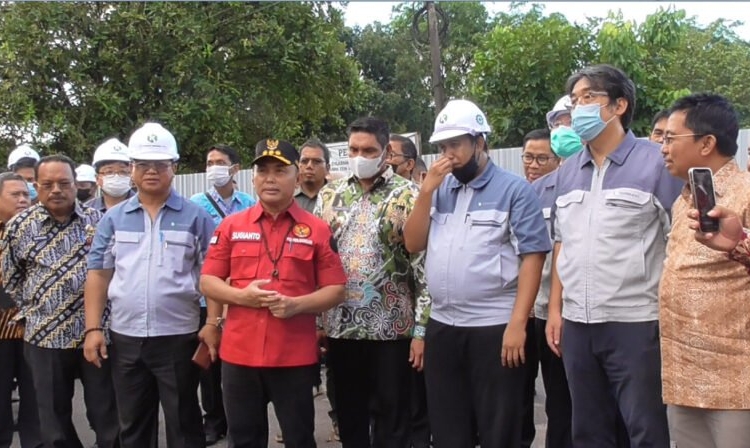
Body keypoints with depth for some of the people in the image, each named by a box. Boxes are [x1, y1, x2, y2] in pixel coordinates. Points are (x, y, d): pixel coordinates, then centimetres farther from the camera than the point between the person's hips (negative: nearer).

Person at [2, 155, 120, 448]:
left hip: (96, 332, 0)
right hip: (45, 336, 1)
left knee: (106, 413, 7)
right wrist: (33, 309, 7)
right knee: (54, 418, 11)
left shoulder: (98, 220, 0)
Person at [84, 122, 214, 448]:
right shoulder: (113, 218, 7)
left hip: (178, 337, -3)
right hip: (125, 338, 3)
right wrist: (93, 328, -1)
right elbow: (99, 274, 6)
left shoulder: (196, 217, -1)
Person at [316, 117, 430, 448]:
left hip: (392, 328, -4)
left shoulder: (408, 196, -4)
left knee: (392, 421, 6)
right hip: (340, 326, 4)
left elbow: (425, 264, -7)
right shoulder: (329, 195, 8)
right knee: (348, 418, 13)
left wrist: (421, 329, -12)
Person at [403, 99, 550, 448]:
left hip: (495, 327, -5)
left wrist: (517, 323, -17)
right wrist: (426, 190, -4)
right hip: (441, 326, 6)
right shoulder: (440, 190, 13)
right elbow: (413, 244, 7)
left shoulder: (514, 189, -5)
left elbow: (532, 257, -10)